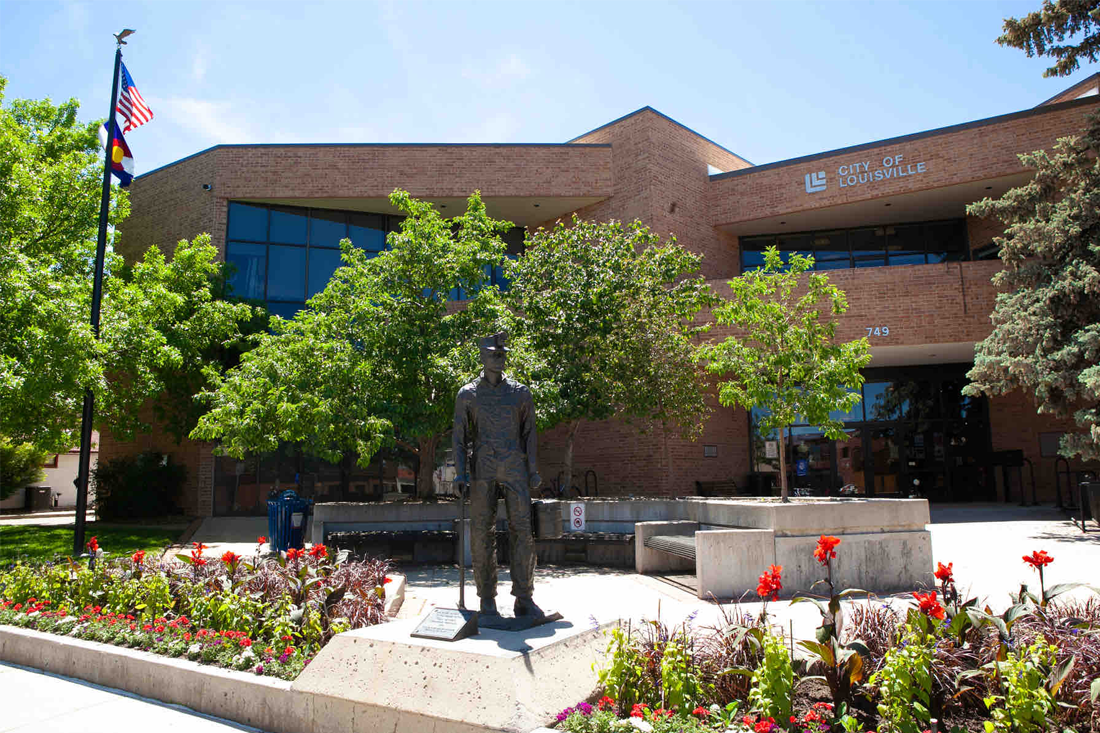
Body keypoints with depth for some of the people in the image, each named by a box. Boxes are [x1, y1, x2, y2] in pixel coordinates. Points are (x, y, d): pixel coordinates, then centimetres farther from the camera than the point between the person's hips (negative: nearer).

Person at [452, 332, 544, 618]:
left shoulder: (520, 392, 11)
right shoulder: (467, 394, 8)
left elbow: (529, 434, 11)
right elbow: (459, 438, 8)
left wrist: (534, 471, 5)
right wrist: (459, 474, -2)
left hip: (515, 469, 1)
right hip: (482, 472, 0)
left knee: (522, 532, -4)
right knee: (481, 535, 1)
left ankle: (524, 599, 3)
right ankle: (487, 600, 12)